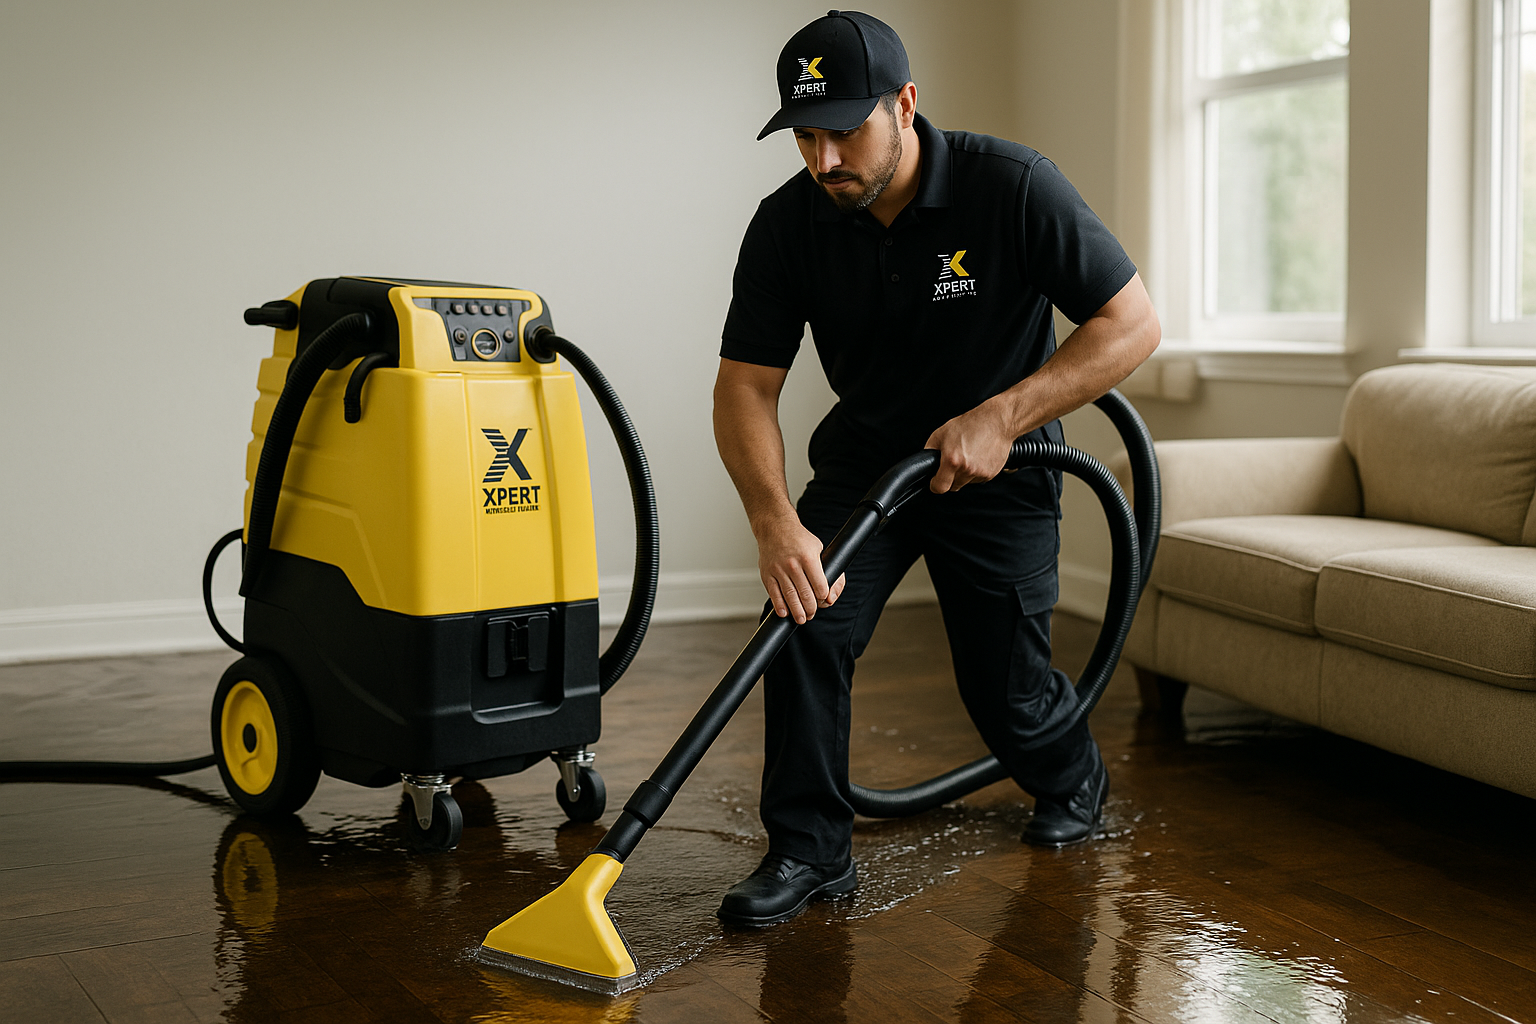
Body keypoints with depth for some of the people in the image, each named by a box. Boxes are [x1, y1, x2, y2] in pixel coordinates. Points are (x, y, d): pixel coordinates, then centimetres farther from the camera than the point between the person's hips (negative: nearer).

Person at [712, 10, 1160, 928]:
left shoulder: (1011, 187, -25)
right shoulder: (789, 223, -16)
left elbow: (1133, 323, -21)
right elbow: (746, 387, -16)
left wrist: (1001, 417, -30)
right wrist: (775, 524, -32)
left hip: (998, 465, -2)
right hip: (864, 456, 3)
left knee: (1006, 688, 0)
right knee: (804, 620, -17)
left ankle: (1073, 781, 35)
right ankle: (809, 848, -2)